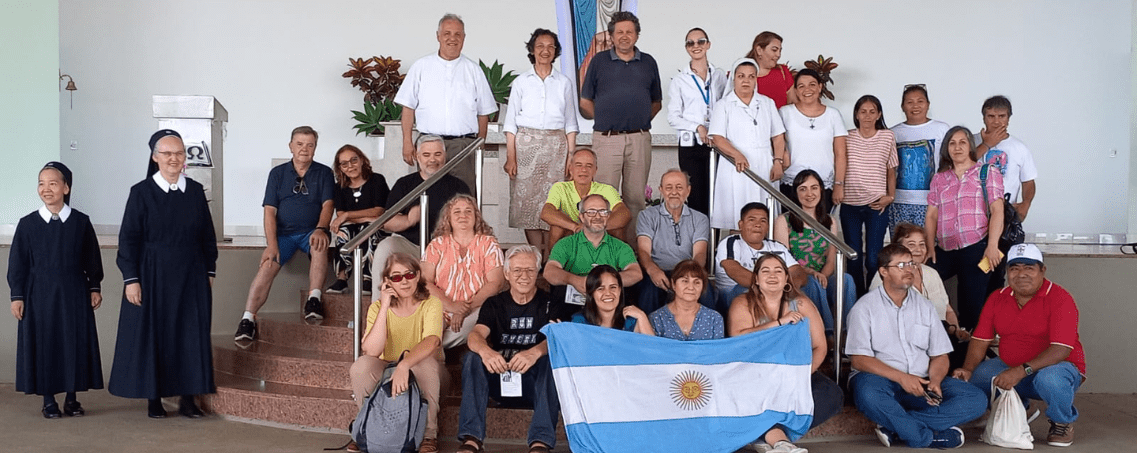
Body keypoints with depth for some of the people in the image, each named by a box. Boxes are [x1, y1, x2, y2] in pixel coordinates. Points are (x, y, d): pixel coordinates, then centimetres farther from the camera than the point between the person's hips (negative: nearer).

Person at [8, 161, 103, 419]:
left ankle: (72, 399, 16)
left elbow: (92, 258, 8)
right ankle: (49, 400, 15)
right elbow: (17, 262, 2)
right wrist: (17, 296, -1)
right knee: (43, 344, 3)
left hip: (74, 294, 0)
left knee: (75, 342, 3)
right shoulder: (28, 224, 0)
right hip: (39, 295, 0)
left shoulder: (81, 222, 2)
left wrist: (94, 287, 5)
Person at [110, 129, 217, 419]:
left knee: (191, 335, 3)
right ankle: (154, 399, 14)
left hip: (191, 277, 3)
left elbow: (207, 236, 10)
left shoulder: (195, 191, 6)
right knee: (151, 334, 3)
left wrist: (210, 272, 7)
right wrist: (131, 279, -9)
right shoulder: (141, 193, -3)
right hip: (152, 276, -2)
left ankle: (188, 399, 12)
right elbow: (128, 239, -4)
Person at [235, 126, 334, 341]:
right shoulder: (277, 173, 9)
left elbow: (327, 205, -2)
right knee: (267, 266, -23)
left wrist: (320, 229, -23)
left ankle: (314, 299, -34)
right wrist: (271, 243, -13)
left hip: (311, 232, -1)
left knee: (320, 245, -35)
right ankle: (248, 319, -27)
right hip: (283, 233, 1)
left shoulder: (324, 173, 9)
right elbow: (269, 211, 2)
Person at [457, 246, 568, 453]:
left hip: (536, 383, -2)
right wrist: (485, 351, -35)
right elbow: (476, 334, -9)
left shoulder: (550, 304, 4)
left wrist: (535, 352, -40)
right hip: (499, 379, 2)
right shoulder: (494, 304, 10)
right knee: (472, 357, -23)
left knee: (552, 359, -31)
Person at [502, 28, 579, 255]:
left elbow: (570, 124, 11)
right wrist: (510, 157, -4)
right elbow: (511, 122, 5)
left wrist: (571, 156, 2)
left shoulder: (564, 83, 10)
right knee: (527, 201, -5)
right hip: (526, 145, 0)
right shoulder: (521, 82, 7)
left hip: (555, 146, 0)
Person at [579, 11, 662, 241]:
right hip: (606, 138, -2)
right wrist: (605, 119, 2)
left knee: (636, 196, 6)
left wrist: (641, 118, 6)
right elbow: (585, 103, 9)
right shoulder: (599, 61, 7)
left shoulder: (648, 63, 12)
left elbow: (656, 102, 19)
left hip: (639, 139, 2)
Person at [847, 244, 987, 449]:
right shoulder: (865, 307, 1)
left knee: (976, 400, -17)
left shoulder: (925, 306, 16)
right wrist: (901, 378, -19)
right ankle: (930, 436, -22)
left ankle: (894, 427, -26)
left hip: (920, 386, 5)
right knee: (868, 391, -40)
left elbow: (940, 355, 13)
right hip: (882, 380, -5)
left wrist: (934, 381, -9)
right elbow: (858, 360, -9)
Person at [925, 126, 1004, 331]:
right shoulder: (939, 178, 18)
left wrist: (992, 245, -15)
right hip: (945, 250, 4)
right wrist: (929, 247, 1)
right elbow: (931, 215, 14)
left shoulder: (987, 173, 7)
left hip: (976, 248, -4)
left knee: (971, 305, -3)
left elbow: (997, 210, -3)